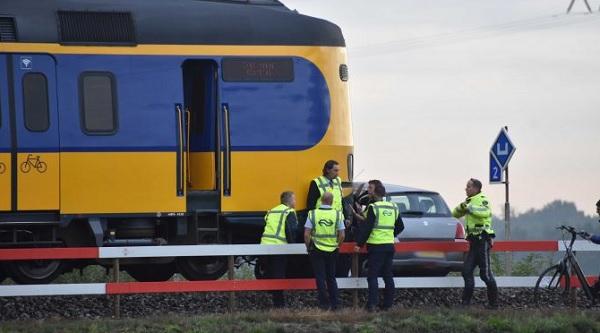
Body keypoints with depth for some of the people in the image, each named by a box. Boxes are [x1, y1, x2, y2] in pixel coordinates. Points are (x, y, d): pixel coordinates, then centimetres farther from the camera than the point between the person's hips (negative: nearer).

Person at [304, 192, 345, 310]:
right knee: (331, 278, 16)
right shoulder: (337, 214, -6)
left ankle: (324, 304, 5)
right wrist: (337, 245, 12)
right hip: (332, 251, 2)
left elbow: (306, 235, -11)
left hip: (317, 250, -2)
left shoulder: (312, 214, -9)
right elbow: (342, 235, -5)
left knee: (320, 278, 6)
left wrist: (308, 247, 5)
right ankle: (334, 304, 17)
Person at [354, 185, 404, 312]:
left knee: (372, 276, -4)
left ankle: (372, 304, -12)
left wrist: (359, 244, -8)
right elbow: (400, 226, 20)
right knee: (388, 276, 13)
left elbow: (367, 228, -14)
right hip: (389, 246, 6)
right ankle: (388, 304, 13)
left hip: (376, 246, -6)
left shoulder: (373, 208, -11)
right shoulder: (393, 208, 10)